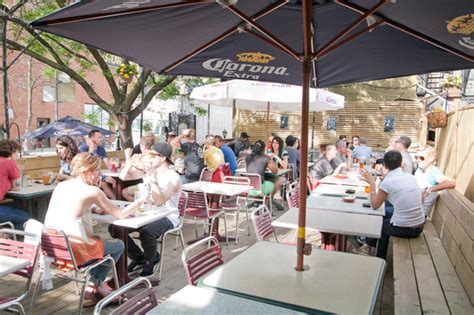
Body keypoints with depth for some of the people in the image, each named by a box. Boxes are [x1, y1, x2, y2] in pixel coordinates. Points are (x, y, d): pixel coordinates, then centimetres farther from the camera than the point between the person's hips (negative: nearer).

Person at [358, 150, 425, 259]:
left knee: (381, 223, 28)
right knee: (386, 222, 31)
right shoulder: (411, 177, 3)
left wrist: (372, 183, 4)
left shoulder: (386, 182, -13)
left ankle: (380, 260, 45)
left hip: (403, 229, -5)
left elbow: (375, 205, -2)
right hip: (419, 227, 5)